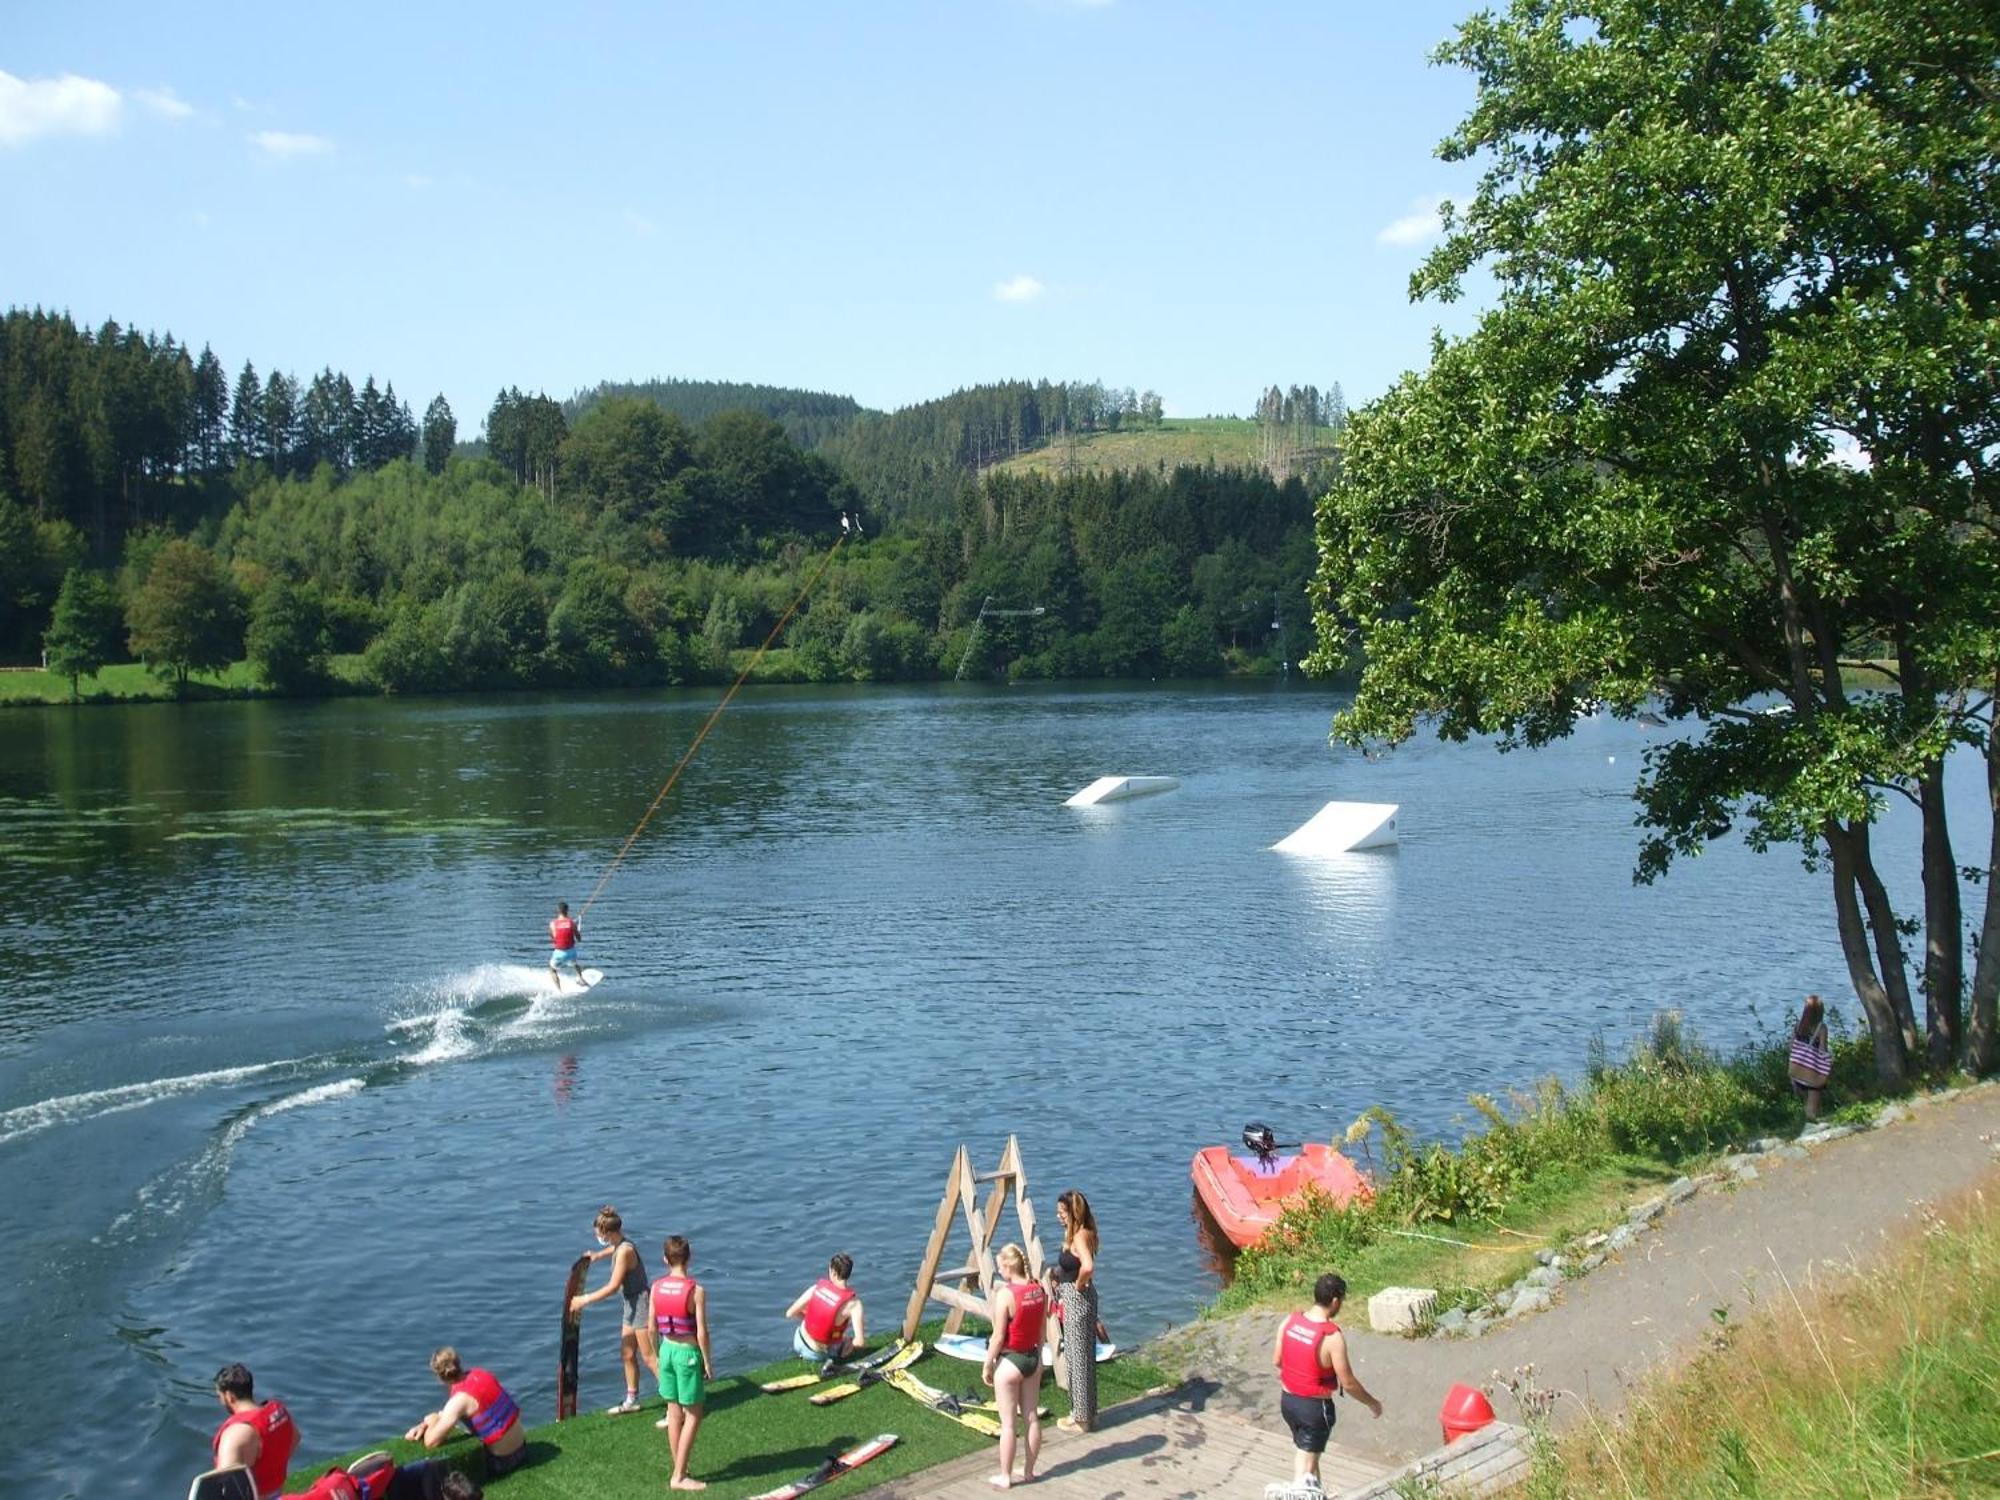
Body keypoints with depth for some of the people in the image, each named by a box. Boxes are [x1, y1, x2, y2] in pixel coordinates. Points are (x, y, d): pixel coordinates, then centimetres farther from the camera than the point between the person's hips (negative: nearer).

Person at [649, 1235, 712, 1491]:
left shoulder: (656, 1287, -3)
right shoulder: (696, 1291, -18)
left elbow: (652, 1327, 5)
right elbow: (702, 1332, -17)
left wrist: (659, 1354, 19)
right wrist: (708, 1363, -6)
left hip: (667, 1350, 6)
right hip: (689, 1353, -5)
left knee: (674, 1413, 15)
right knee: (693, 1416, 5)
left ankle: (679, 1471, 23)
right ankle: (679, 1477, 5)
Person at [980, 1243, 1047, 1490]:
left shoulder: (1005, 1294, -21)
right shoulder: (1040, 1290, -3)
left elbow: (998, 1336, -17)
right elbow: (1041, 1330, 7)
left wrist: (987, 1365, -5)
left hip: (1009, 1361, -6)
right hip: (1033, 1358, 6)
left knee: (1008, 1423, 5)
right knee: (1032, 1417, 15)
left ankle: (1005, 1477, 16)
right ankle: (1028, 1471, 26)